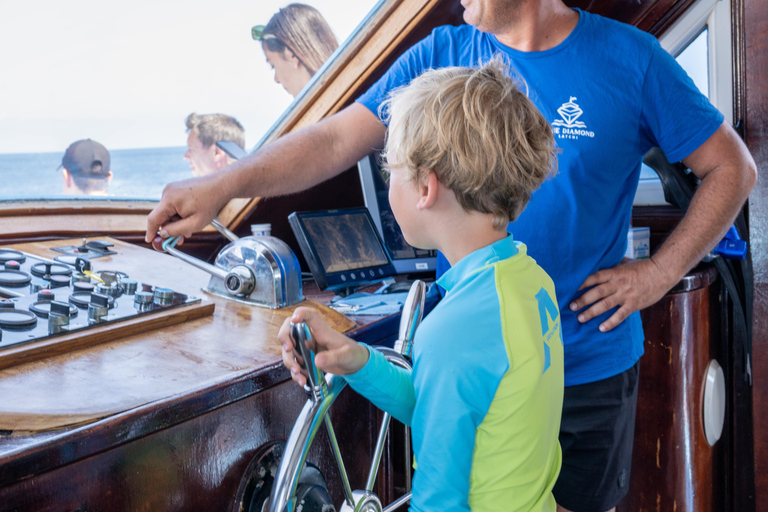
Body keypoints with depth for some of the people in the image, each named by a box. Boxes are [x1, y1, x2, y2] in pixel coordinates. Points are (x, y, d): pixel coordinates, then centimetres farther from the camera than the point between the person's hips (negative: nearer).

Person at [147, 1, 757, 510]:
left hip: (589, 366, -1)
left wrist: (659, 272, -10)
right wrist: (221, 186, -13)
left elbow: (733, 168, -1)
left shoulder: (630, 59, -9)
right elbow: (338, 138, -5)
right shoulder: (442, 55, -2)